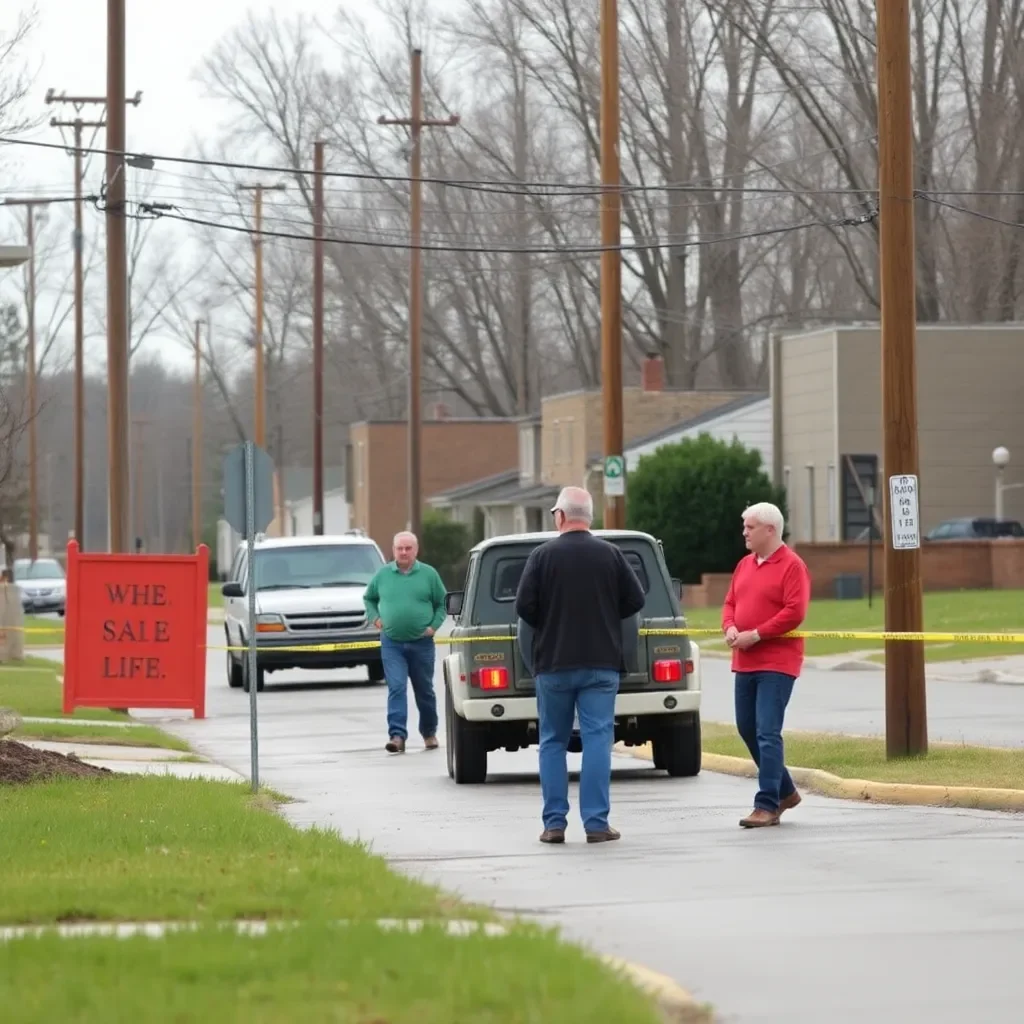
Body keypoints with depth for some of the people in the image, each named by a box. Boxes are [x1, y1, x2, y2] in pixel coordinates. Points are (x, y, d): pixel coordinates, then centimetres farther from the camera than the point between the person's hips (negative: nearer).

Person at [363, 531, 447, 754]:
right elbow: (368, 598, 17)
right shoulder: (383, 574, 4)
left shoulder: (429, 574, 1)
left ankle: (429, 733, 29)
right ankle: (397, 735, -19)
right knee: (396, 689, -12)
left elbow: (442, 603, 6)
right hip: (392, 643, 0)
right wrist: (375, 618, 2)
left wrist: (434, 626, -5)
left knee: (424, 691, 12)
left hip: (421, 643, 0)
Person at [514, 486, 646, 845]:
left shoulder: (542, 555, -5)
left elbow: (524, 606, -9)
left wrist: (546, 625, 11)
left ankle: (554, 822, 6)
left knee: (553, 741, 9)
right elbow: (635, 600, 2)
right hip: (601, 663, 0)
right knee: (597, 739, 0)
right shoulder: (610, 555, 0)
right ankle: (596, 822, -5)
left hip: (553, 662, 0)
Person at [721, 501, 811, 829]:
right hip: (745, 663, 9)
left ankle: (768, 805, -10)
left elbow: (794, 612, -17)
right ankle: (784, 791, 28)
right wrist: (730, 627, -3)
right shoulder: (745, 565, 15)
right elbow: (730, 603, 19)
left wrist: (755, 635, -19)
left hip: (776, 663, -8)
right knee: (747, 728, 13)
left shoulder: (792, 566, -9)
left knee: (767, 732, -12)